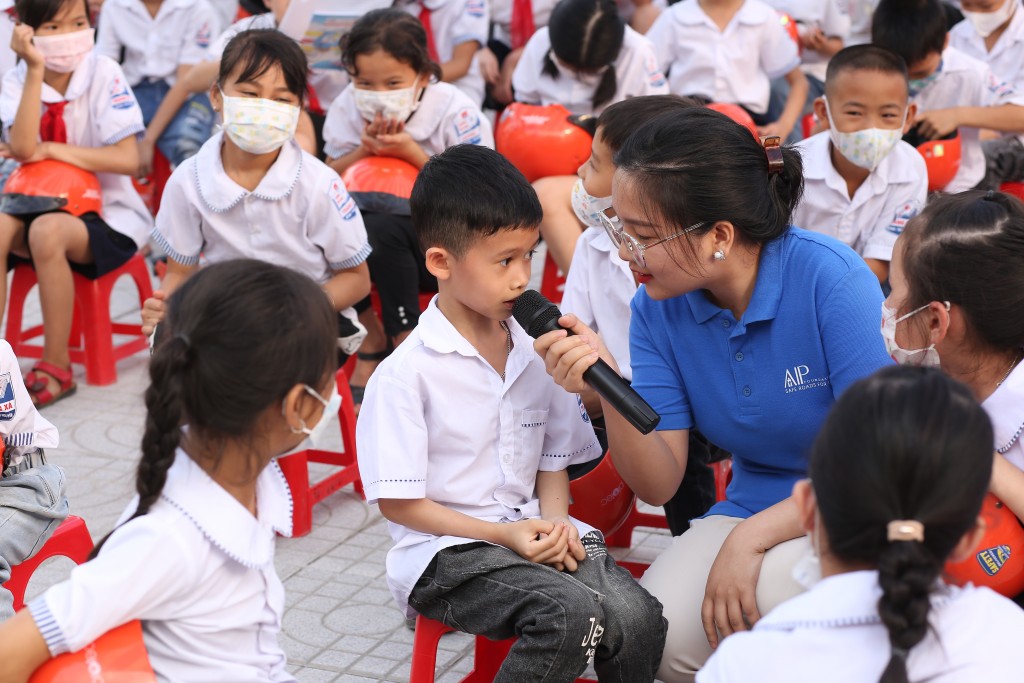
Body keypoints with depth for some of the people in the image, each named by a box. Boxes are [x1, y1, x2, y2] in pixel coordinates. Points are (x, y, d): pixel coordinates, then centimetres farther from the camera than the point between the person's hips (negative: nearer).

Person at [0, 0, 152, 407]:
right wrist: (36, 71, -24)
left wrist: (51, 150, -19)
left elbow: (128, 159, -18)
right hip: (43, 202, 4)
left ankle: (56, 367, -20)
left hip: (107, 213, -4)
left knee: (47, 230, -34)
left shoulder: (104, 74, -10)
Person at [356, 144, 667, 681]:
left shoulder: (537, 354, 7)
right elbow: (398, 502, -9)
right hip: (445, 548, -5)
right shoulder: (405, 373, -11)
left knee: (638, 618, -22)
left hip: (533, 531, 5)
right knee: (573, 614, -30)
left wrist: (555, 524, -6)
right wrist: (503, 535, -15)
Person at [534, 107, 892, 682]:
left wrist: (749, 537, -22)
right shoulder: (658, 309, -5)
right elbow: (659, 485, -6)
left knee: (769, 592, -34)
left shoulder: (830, 279, -21)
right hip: (753, 506, 4)